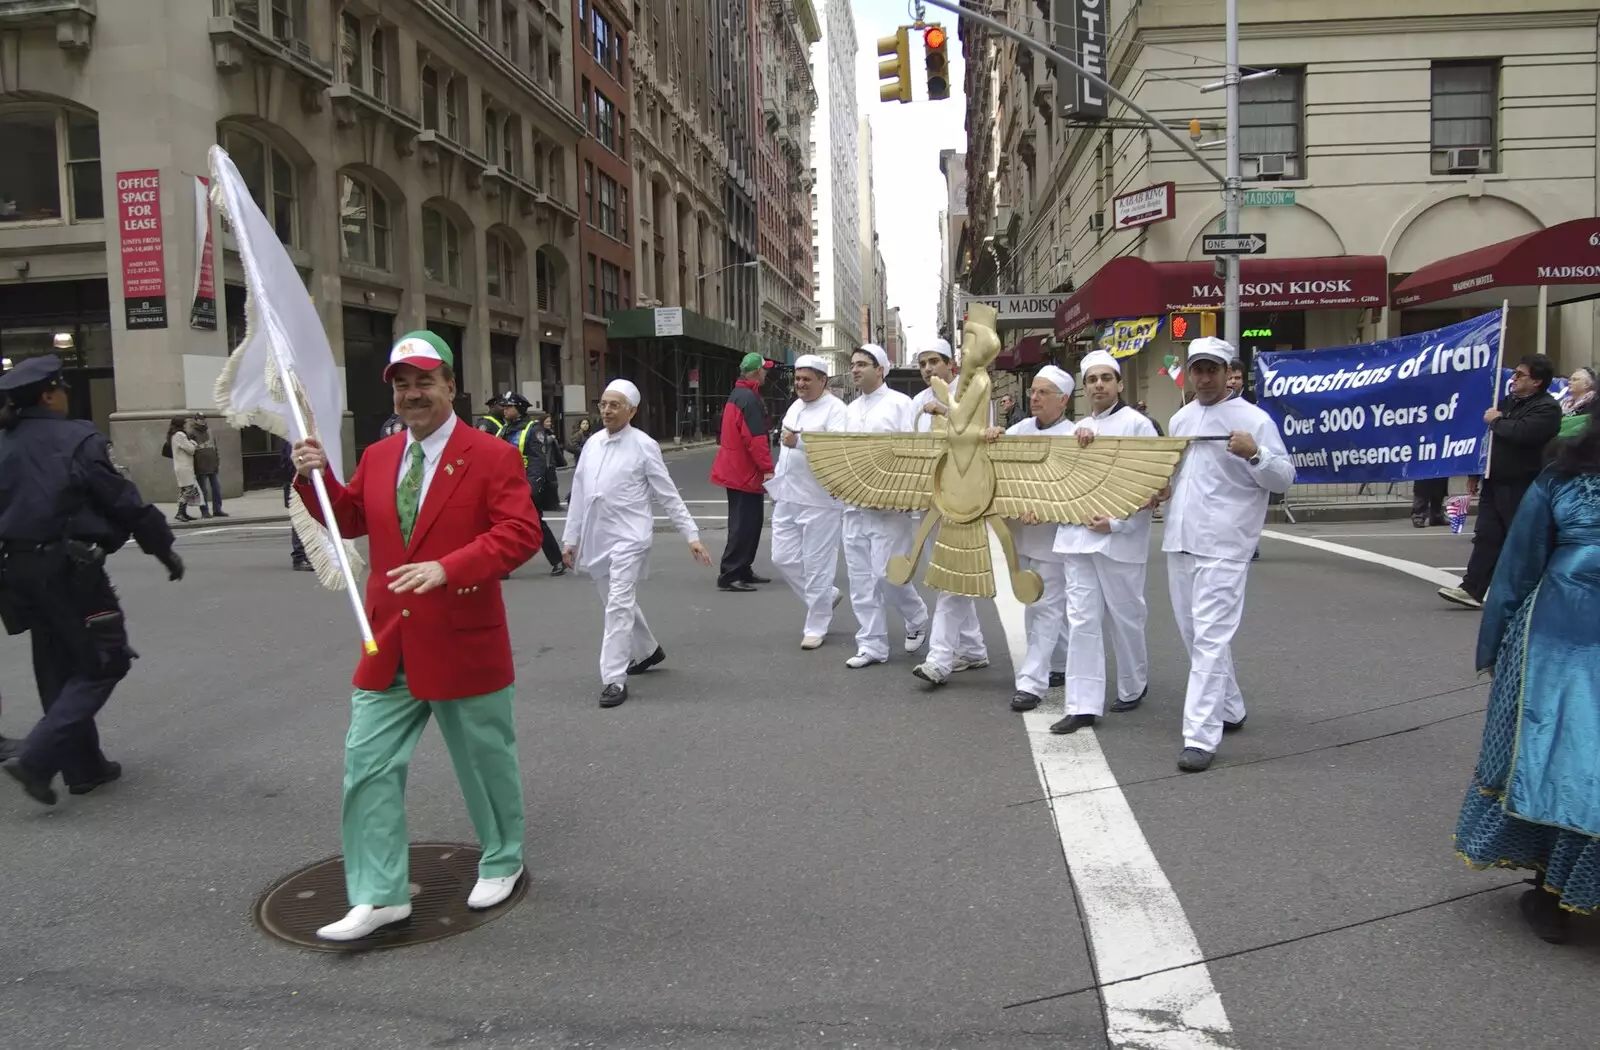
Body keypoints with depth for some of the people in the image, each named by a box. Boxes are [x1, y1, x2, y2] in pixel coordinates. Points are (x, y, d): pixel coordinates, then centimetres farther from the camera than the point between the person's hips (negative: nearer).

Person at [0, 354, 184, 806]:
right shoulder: (76, 439, -12)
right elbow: (123, 501, -12)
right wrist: (164, 547, -2)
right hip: (68, 567, -8)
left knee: (59, 669, 15)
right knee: (104, 662, 2)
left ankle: (83, 767, 21)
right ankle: (36, 757, -8)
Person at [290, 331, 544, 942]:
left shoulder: (491, 455, -10)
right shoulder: (378, 457, 8)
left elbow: (520, 534, -18)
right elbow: (350, 520, 18)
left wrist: (447, 568, -29)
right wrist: (316, 478, 0)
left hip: (464, 643, -5)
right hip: (390, 646, 5)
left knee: (486, 759, 13)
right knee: (368, 765, 3)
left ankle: (501, 863, 35)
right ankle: (379, 896, 13)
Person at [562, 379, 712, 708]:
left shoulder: (644, 445, -7)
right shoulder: (592, 444, 8)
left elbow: (668, 495, -5)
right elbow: (578, 493, 12)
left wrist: (692, 535, -8)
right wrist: (570, 537, 12)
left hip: (628, 538, -6)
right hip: (596, 539, 6)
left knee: (619, 607, -11)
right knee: (619, 603, 18)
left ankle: (614, 679, -8)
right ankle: (647, 650, 40)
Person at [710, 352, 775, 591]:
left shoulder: (737, 395, 16)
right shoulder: (750, 399, -17)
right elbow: (755, 438, -24)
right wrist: (767, 468, -23)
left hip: (736, 471, 11)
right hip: (746, 473, -11)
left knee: (747, 522, 16)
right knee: (744, 524, -9)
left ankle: (743, 570, 23)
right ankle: (729, 576, -9)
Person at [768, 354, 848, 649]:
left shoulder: (835, 408, -10)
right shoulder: (795, 406, 17)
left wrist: (800, 441, -29)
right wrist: (777, 482, 25)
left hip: (820, 500, -8)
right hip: (788, 496, 8)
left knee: (817, 565, -1)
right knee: (784, 558, 10)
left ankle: (816, 627, 12)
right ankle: (826, 596, 31)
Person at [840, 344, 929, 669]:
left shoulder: (899, 403, -4)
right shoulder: (850, 409, 15)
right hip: (855, 503, 6)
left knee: (886, 573, -8)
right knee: (860, 577, 6)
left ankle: (917, 618, 21)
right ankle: (871, 645, 14)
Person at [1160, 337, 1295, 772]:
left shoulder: (1253, 418, -6)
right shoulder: (1180, 419, 14)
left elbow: (1285, 477, -8)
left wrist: (1255, 453, -26)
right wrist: (1162, 488, 9)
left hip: (1222, 546, -8)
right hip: (1179, 541, 8)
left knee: (1211, 639, -11)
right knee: (1193, 634, 16)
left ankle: (1201, 736, -11)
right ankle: (1229, 709, 34)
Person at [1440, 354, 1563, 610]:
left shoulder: (1547, 408, -11)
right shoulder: (1511, 401, 18)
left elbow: (1521, 433, -29)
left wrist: (1496, 421, -11)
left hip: (1521, 487, -8)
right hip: (1495, 482, 8)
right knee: (1486, 536, 4)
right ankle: (1472, 589, 2)